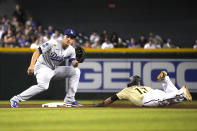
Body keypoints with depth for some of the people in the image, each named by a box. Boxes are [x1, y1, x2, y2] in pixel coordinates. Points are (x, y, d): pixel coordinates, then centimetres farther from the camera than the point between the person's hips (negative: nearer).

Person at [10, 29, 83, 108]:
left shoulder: (71, 50, -1)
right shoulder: (53, 44, -18)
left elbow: (73, 65, -6)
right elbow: (37, 52, -20)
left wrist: (75, 63, -32)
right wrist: (32, 65, -31)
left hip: (54, 69, 7)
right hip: (42, 66, -7)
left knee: (76, 71, -4)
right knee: (43, 85, -34)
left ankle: (69, 100, -2)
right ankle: (16, 99, -29)